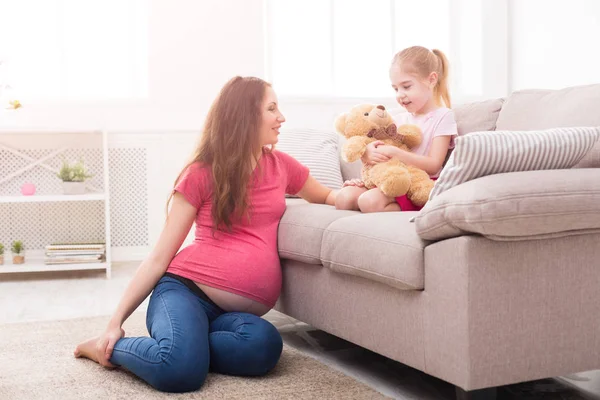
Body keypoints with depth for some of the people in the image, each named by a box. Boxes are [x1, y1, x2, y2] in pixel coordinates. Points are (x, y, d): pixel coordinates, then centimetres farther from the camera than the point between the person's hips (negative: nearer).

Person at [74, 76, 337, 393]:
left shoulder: (281, 165, 14)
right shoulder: (202, 174, 3)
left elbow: (327, 198, 34)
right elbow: (159, 256, 3)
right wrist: (116, 321, -3)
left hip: (236, 311, 4)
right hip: (185, 290, -4)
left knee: (263, 345, -33)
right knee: (179, 370, -35)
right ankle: (111, 346, -5)